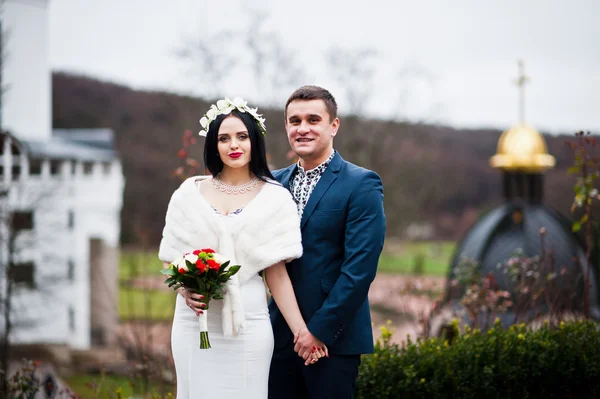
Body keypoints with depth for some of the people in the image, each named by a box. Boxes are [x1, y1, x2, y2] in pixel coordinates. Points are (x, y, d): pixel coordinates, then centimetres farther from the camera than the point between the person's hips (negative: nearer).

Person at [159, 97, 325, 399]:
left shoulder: (274, 198, 1)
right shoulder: (190, 192, 6)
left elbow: (277, 274, -1)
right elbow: (170, 257, 11)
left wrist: (301, 331, -9)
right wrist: (185, 288, -9)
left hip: (247, 320, -1)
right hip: (195, 319, 1)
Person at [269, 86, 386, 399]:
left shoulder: (361, 184, -6)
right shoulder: (274, 183, 11)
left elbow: (360, 266, -13)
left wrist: (321, 329, -15)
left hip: (333, 337, -5)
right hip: (280, 336, 5)